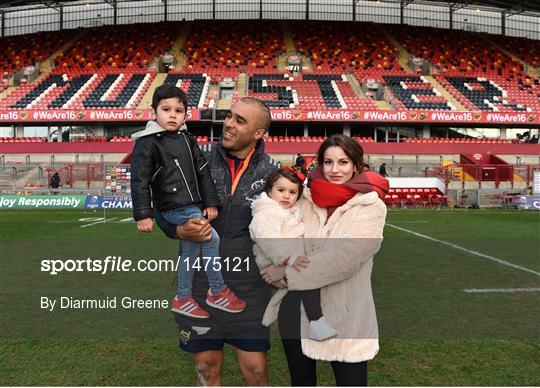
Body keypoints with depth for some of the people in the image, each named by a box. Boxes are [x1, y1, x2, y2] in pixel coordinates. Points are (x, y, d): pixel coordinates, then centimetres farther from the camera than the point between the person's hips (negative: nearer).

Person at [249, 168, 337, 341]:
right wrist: (290, 259, -37)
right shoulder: (265, 215, -11)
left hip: (294, 259, 9)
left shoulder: (294, 211, 19)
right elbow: (268, 240, -26)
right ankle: (316, 323, -31)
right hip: (276, 264, -9)